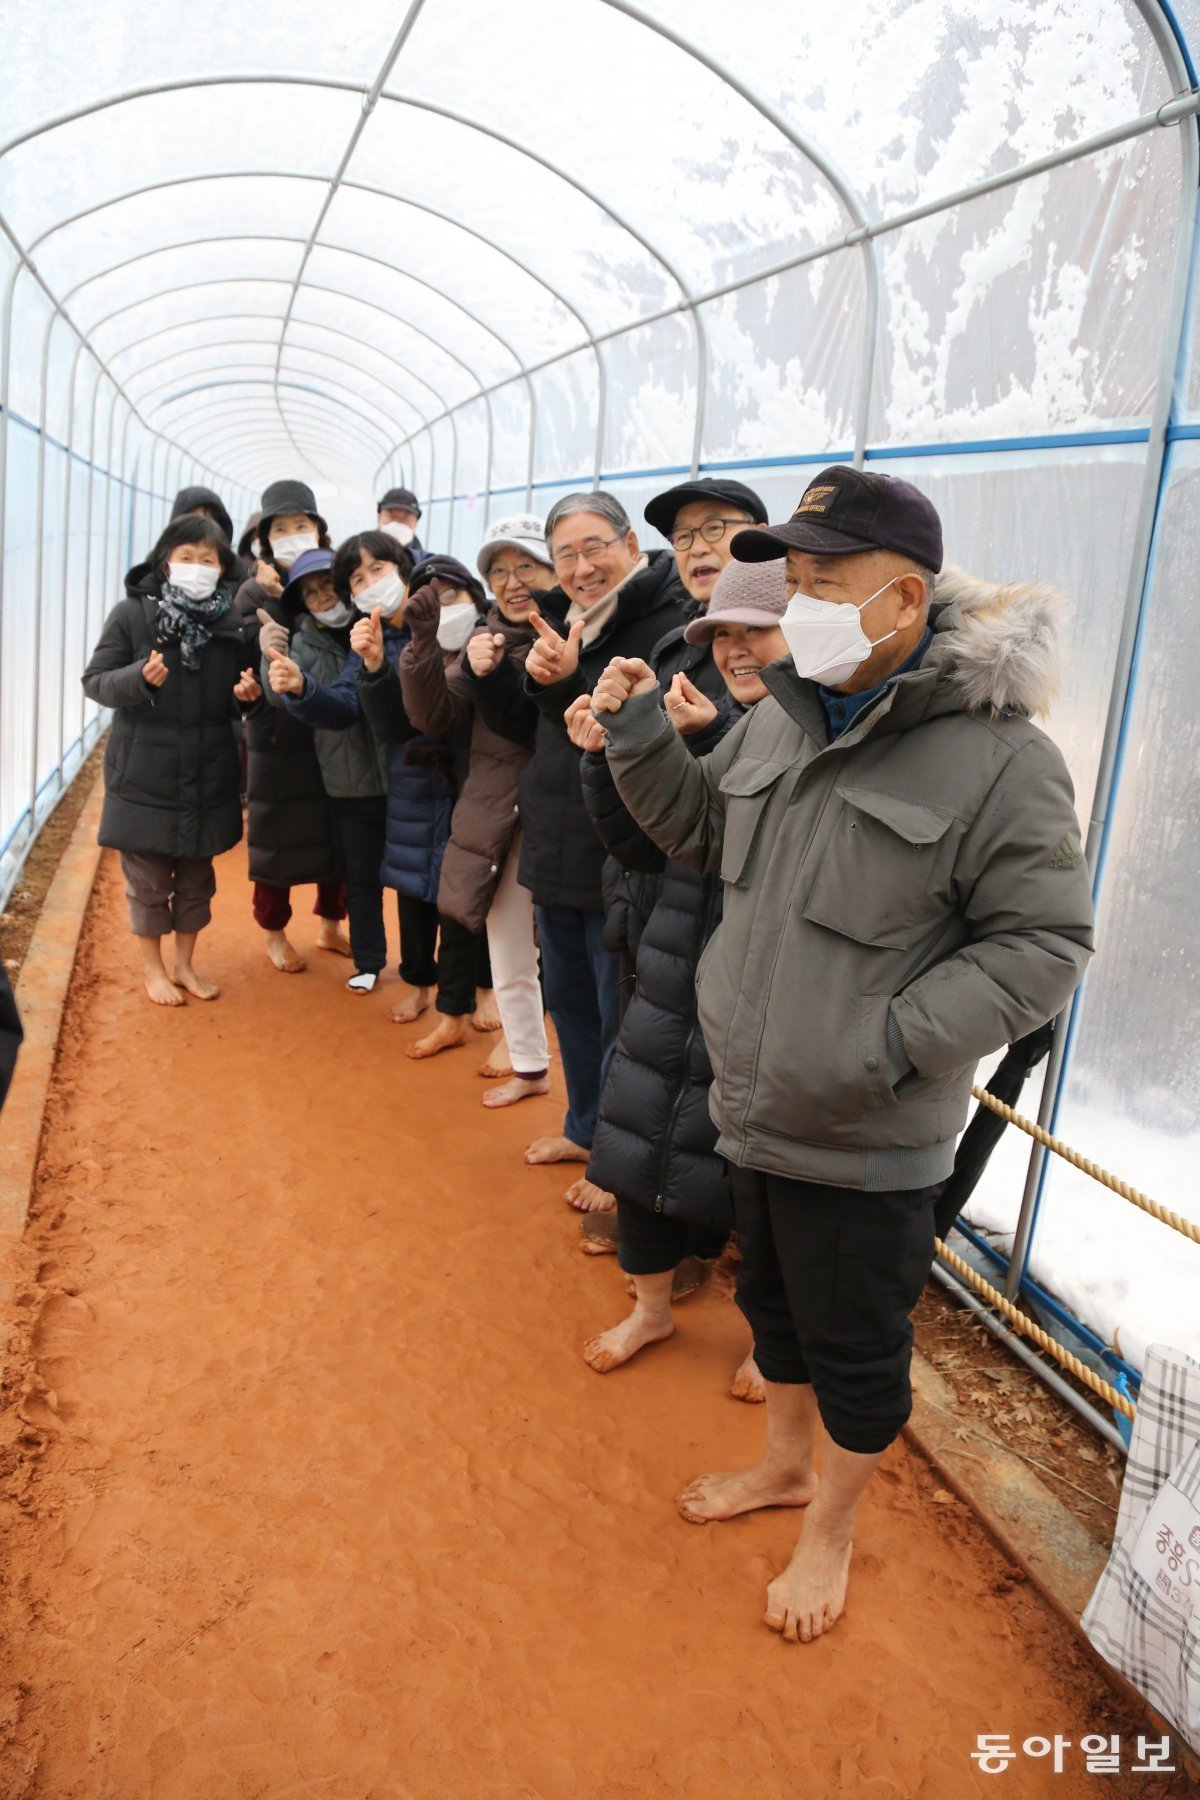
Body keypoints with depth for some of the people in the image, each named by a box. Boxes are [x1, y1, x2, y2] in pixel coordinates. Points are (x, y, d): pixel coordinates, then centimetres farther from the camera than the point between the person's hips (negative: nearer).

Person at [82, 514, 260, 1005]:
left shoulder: (232, 618, 2)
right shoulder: (131, 613, -8)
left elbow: (241, 694, 13)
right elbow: (94, 681, -7)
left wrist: (248, 693, -11)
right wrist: (140, 677, -26)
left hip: (208, 773, 3)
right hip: (144, 771, -3)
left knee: (197, 878, 15)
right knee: (148, 879, 9)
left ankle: (185, 963, 32)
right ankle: (153, 969, 27)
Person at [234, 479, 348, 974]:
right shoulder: (253, 593, -2)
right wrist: (261, 647, -30)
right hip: (277, 735, -2)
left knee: (337, 832, 12)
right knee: (277, 834, 6)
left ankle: (330, 926, 31)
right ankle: (275, 934, 24)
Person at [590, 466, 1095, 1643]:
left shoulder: (996, 755, -20)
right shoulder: (784, 712, 1)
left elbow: (1043, 943, -16)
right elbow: (704, 831, 13)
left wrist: (896, 1040, -24)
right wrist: (640, 741, -3)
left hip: (867, 1144, -6)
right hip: (754, 1107, 7)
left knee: (855, 1346, 14)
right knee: (772, 1302, 26)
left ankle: (830, 1526, 40)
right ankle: (785, 1460, 52)